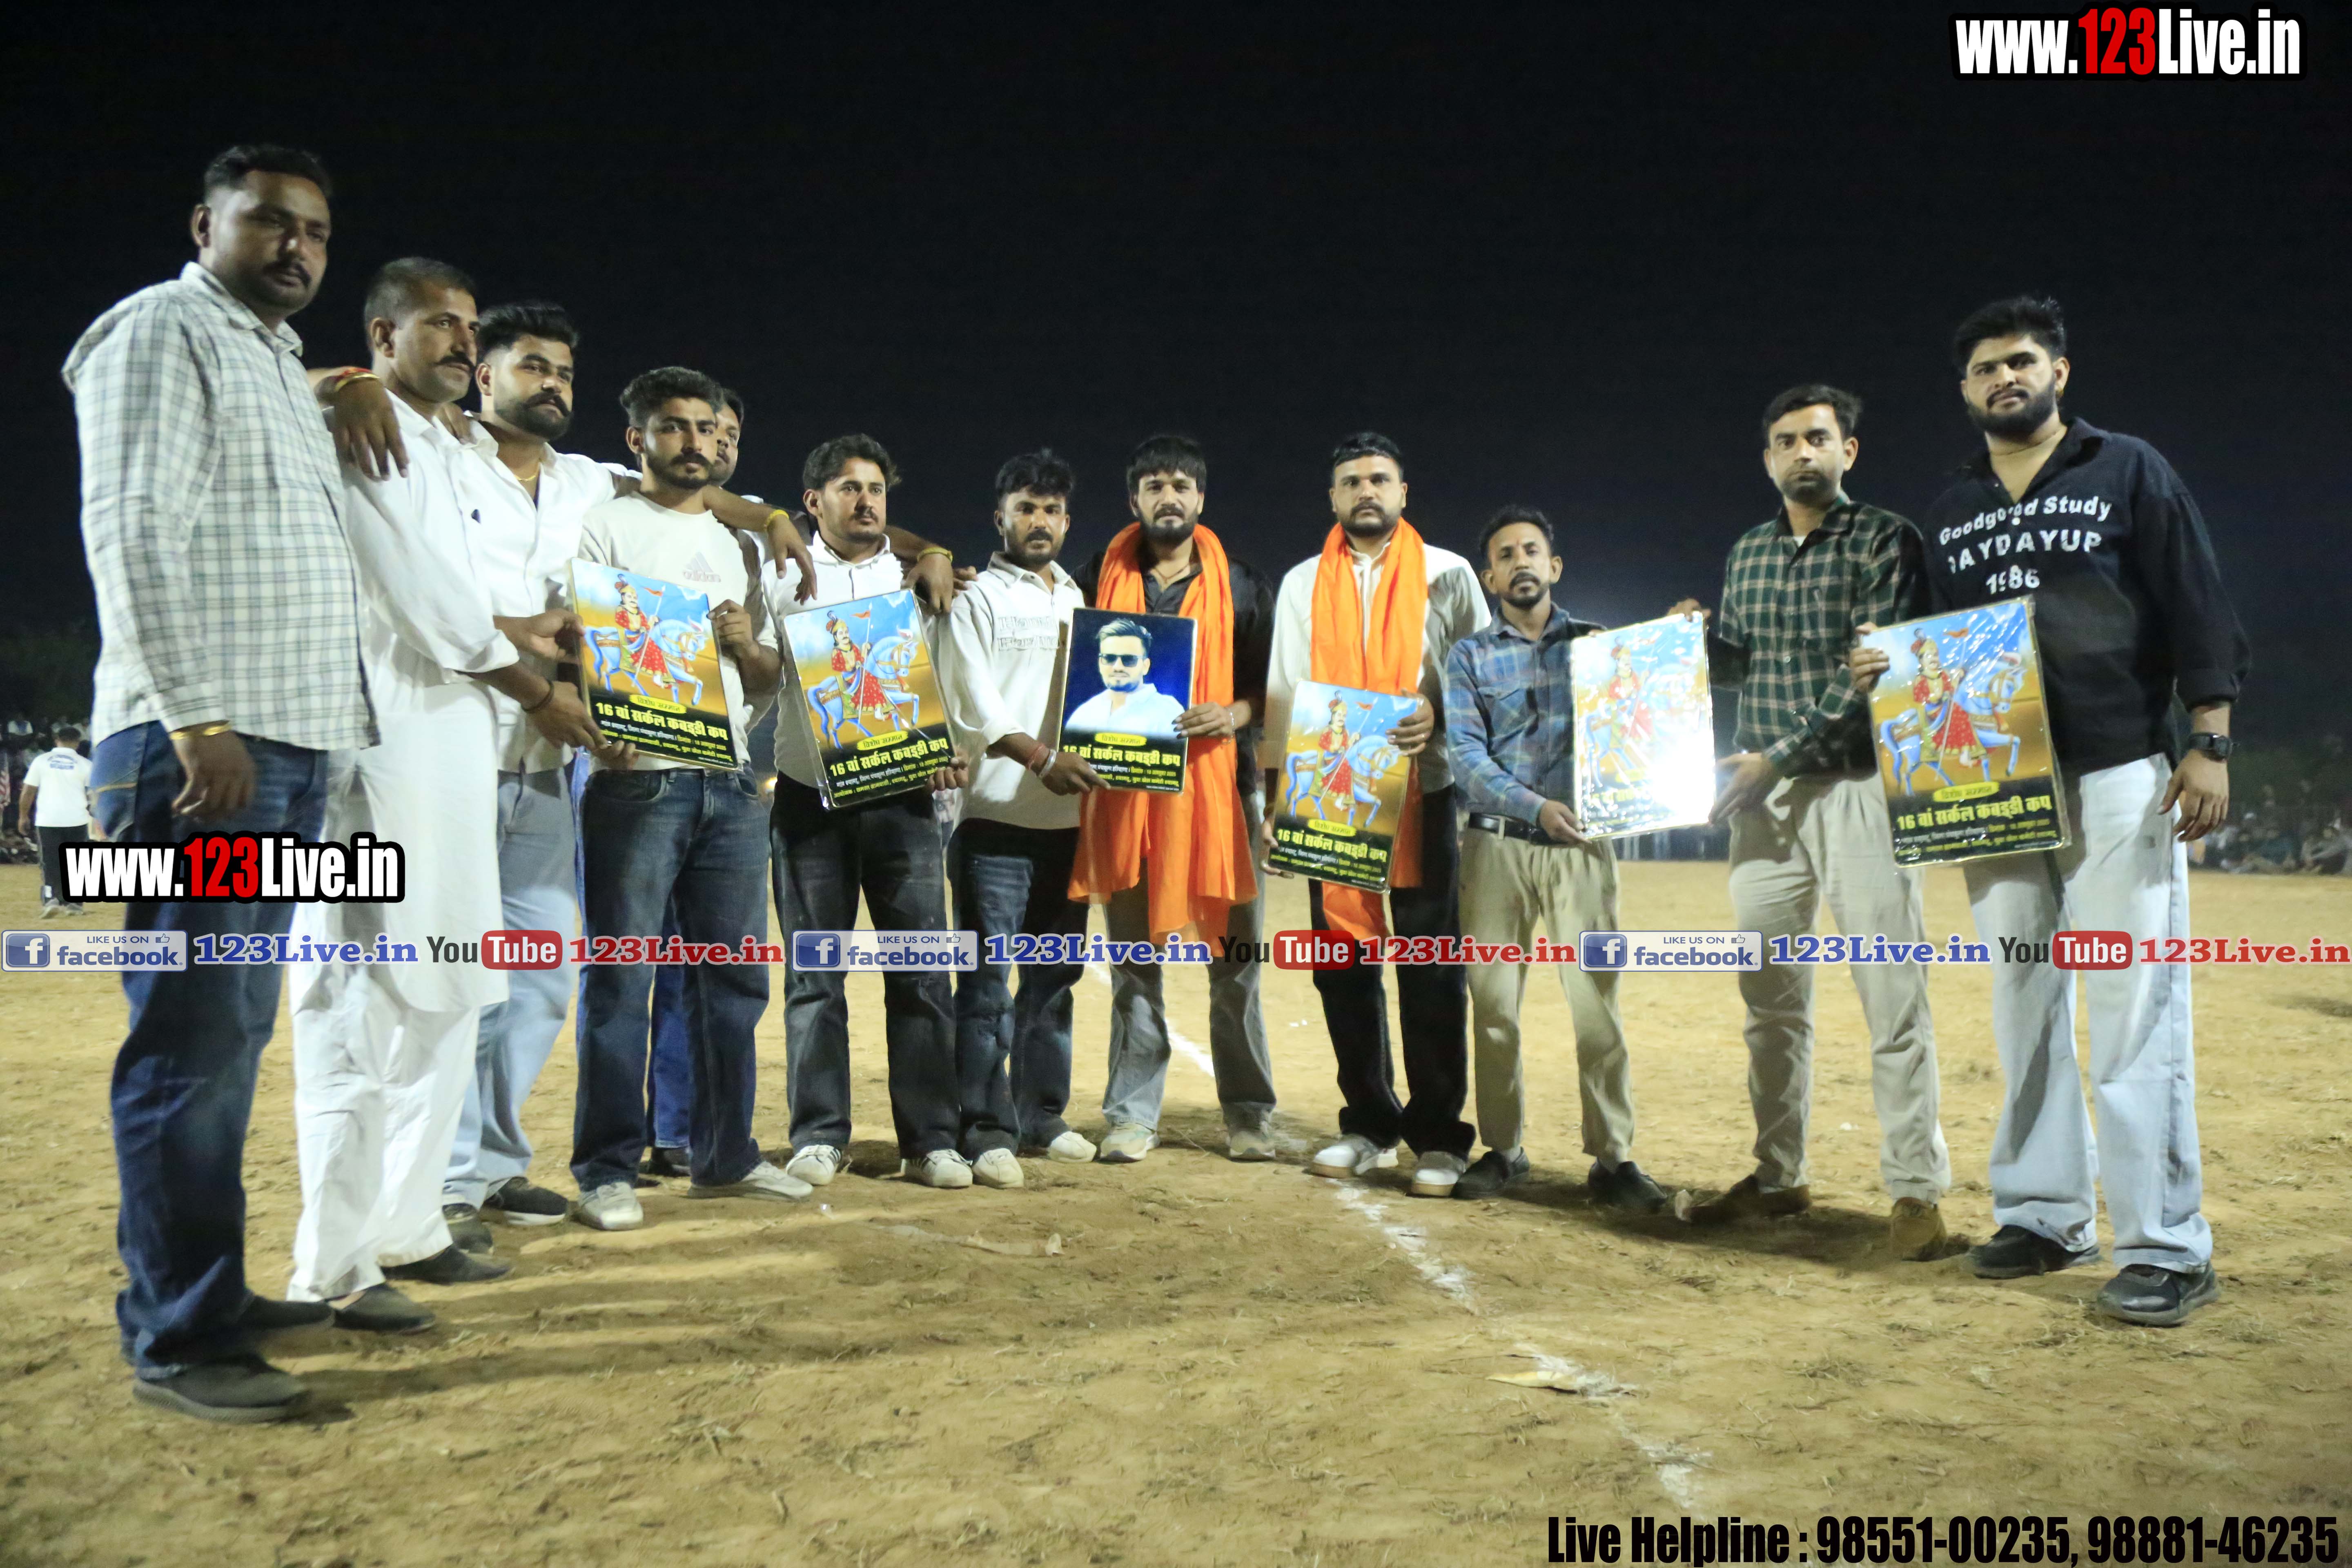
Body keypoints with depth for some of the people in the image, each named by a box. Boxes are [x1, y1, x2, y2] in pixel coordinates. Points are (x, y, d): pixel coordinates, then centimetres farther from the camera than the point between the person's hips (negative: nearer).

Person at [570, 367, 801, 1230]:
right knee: (621, 979, -4)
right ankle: (608, 1172, 6)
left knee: (735, 975, 9)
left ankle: (725, 1156, 21)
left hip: (729, 784, 6)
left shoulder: (737, 545, 20)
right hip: (637, 781, -6)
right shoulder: (606, 527, 3)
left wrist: (747, 643, -1)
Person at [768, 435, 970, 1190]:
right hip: (810, 796, 0)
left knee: (922, 969, -1)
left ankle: (930, 1139, 6)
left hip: (902, 796, 1)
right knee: (814, 973, 3)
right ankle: (819, 1136, 13)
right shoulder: (783, 576, 9)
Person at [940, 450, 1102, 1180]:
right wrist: (1042, 759, -24)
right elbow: (973, 705, -11)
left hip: (1068, 819, 6)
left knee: (1053, 976, 12)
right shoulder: (977, 599, 1)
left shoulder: (1082, 600, 19)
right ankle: (987, 1127, 2)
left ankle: (1041, 1112, 22)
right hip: (996, 819, -6)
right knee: (989, 980, -5)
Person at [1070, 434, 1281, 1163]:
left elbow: (1273, 683, 9)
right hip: (1124, 787, 1)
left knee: (1234, 961, 2)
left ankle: (1248, 1113, 14)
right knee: (1133, 963, 5)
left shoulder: (1242, 585, 9)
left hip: (1217, 782, 0)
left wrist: (1236, 712, -11)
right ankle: (1132, 1114, 14)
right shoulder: (1099, 580, 11)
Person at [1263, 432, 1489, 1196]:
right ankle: (1369, 1124, 19)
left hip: (1423, 791, -2)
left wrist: (1440, 714, -16)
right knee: (1342, 962, 6)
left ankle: (1440, 1138, 7)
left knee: (1431, 969, -2)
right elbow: (1283, 696, 11)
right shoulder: (1302, 584, 12)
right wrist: (1275, 798, 3)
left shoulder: (1447, 574, 6)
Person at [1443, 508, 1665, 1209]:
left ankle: (1613, 1159, 1)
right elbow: (1466, 756, -4)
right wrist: (1536, 807, -17)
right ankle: (1502, 1150, 15)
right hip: (1498, 845, 0)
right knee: (1493, 1004, 2)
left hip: (1582, 844, 0)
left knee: (1597, 1001, -6)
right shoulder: (1470, 656, 8)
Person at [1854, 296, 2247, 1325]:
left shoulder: (2129, 472, 3)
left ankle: (2166, 1246, 0)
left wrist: (2208, 746, -11)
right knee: (2024, 1006, 9)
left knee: (2133, 1011, -6)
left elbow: (2200, 618, -2)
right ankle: (2044, 1217, 19)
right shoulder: (1952, 510, 15)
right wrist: (1894, 669, -2)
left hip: (2117, 777, -4)